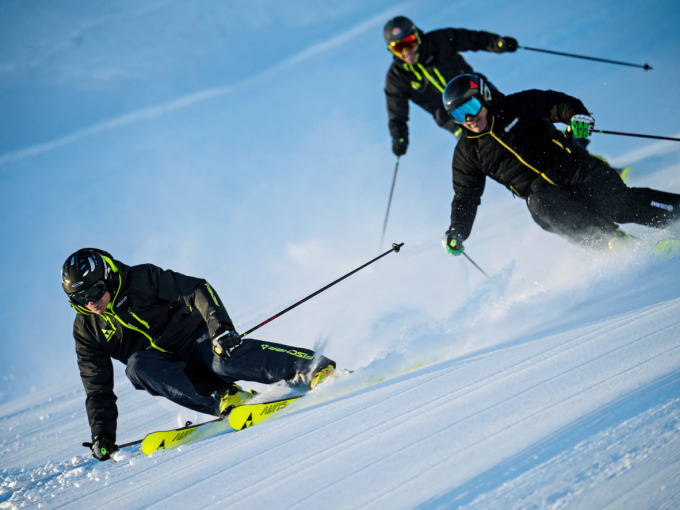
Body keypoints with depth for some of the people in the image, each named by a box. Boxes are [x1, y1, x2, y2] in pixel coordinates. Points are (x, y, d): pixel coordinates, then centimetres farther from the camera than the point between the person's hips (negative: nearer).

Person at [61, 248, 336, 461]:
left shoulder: (142, 279, -11)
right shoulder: (86, 329, 2)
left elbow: (196, 290, -15)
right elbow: (97, 388, 7)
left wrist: (220, 327, -28)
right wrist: (102, 435, 0)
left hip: (195, 337, -4)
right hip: (166, 367, 4)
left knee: (226, 358, -36)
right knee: (137, 365, -30)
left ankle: (313, 367, -34)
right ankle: (222, 398, -35)